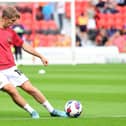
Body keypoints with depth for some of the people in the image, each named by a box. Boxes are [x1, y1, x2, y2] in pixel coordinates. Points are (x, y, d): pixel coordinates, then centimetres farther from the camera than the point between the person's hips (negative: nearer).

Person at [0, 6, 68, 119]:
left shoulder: (11, 32, 9)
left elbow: (24, 45, 18)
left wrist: (41, 56, 18)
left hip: (11, 68, 5)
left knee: (30, 88, 4)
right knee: (12, 90, -23)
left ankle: (52, 110, 14)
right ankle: (32, 112, -6)